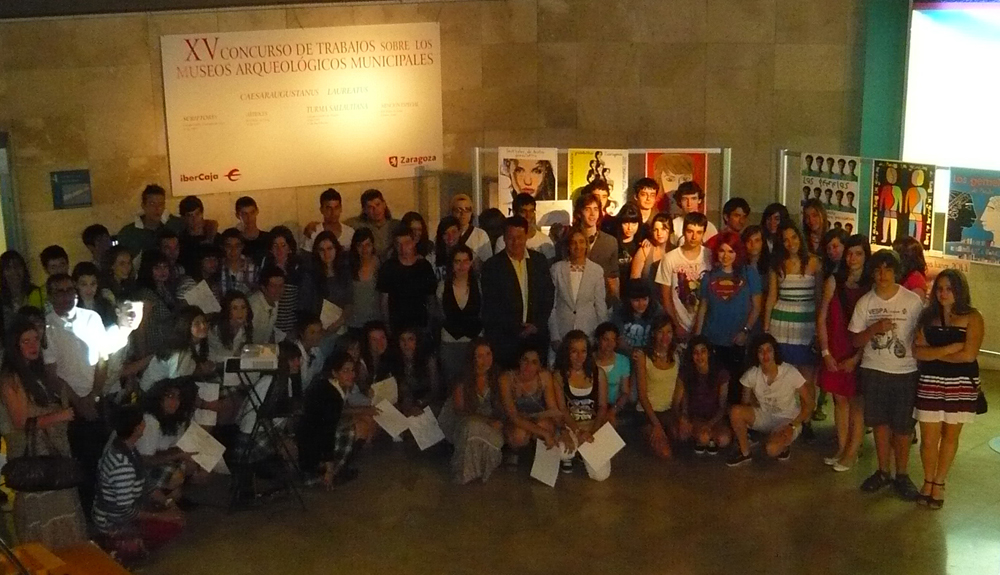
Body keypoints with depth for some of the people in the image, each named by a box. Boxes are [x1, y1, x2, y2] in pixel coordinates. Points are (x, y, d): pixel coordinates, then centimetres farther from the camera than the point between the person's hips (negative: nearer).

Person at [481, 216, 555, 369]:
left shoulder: (539, 261, 10)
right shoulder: (492, 265, 0)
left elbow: (549, 295, 11)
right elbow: (491, 304, -3)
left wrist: (538, 325, -1)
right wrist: (515, 328, -9)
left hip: (536, 334, 3)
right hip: (504, 338, -2)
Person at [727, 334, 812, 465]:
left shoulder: (790, 372, -20)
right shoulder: (752, 374, -10)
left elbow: (808, 403, -11)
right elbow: (745, 402, 3)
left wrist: (793, 425, -19)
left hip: (787, 420, -4)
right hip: (763, 417, 4)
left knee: (772, 449, -34)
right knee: (735, 411, -26)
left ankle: (784, 446, 5)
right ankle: (744, 452, -5)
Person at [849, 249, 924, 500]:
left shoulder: (913, 301, -8)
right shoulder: (865, 302, -1)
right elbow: (855, 340, 1)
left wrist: (921, 366, -3)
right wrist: (875, 328, -16)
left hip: (905, 373, -2)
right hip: (873, 371, 2)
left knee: (902, 428, 3)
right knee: (881, 424, 10)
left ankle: (901, 475, 19)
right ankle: (883, 472, 24)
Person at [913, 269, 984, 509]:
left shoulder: (972, 318, -6)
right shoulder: (928, 316, 4)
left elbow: (969, 355, -16)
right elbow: (917, 351, -4)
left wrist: (934, 354, -9)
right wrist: (948, 349, -17)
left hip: (961, 384, -2)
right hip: (930, 383, 2)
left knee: (950, 435, 10)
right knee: (929, 438, 2)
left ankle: (939, 483, 24)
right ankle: (928, 481, 24)